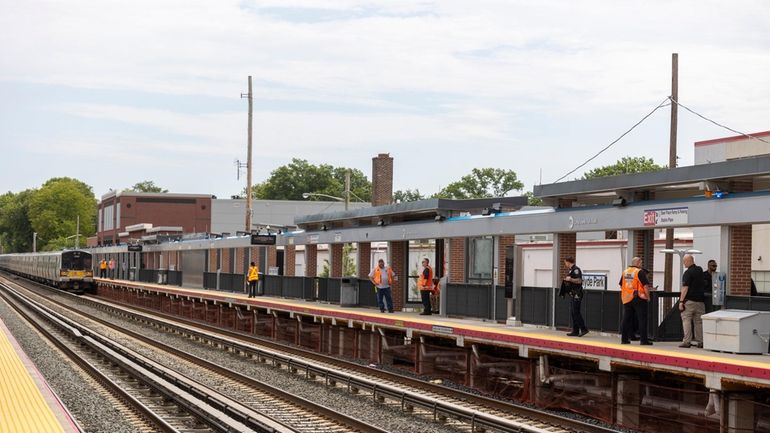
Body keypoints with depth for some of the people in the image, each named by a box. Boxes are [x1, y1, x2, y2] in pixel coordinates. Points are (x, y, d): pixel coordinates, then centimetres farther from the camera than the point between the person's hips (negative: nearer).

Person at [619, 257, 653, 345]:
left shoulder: (625, 272, 11)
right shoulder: (640, 272, -10)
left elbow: (621, 285, 17)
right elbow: (645, 285, -14)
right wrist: (648, 296, -4)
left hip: (626, 299, 6)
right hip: (639, 299, -6)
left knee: (626, 319, 10)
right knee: (642, 319, -1)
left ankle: (624, 339, 11)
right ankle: (643, 340, -3)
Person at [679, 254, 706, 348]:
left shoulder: (688, 273, -11)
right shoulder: (700, 270, 9)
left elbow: (685, 288, -16)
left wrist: (681, 301, -16)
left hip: (689, 300, -6)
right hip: (700, 300, 6)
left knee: (686, 320, -3)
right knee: (699, 321, 9)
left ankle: (687, 341, -8)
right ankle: (700, 341, 8)